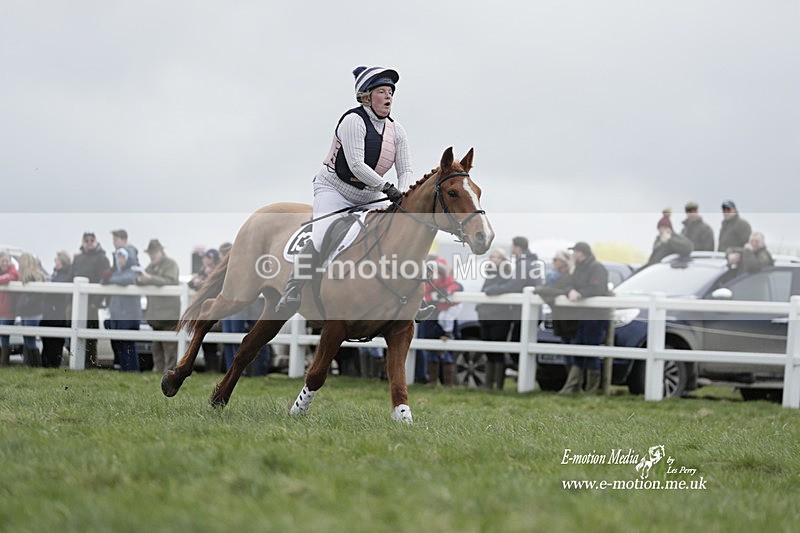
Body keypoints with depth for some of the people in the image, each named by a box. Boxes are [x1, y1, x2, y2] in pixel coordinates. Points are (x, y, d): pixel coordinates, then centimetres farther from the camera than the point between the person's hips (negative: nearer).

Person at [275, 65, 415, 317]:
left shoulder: (395, 130, 1)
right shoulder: (353, 121, -20)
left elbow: (406, 170, -1)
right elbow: (356, 165, -28)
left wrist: (402, 196, -22)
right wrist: (388, 188, -32)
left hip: (369, 197, 7)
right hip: (333, 189, -7)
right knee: (322, 237, -27)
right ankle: (292, 291, -18)